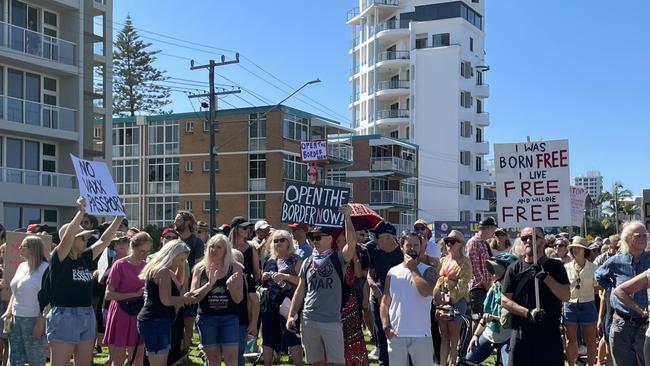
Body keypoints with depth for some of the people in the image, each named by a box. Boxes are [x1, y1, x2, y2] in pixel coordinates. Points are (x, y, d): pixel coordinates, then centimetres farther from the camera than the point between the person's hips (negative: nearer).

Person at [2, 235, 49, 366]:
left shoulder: (45, 268, -10)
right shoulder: (22, 266, 13)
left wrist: (40, 321, -19)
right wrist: (9, 311, 8)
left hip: (33, 320, -7)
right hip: (16, 318, 8)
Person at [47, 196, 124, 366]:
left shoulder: (85, 258, 10)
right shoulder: (59, 258, -8)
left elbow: (104, 240, 12)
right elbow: (66, 238, -24)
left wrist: (119, 218, 7)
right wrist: (81, 212, -28)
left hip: (87, 316, 7)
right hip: (64, 316, -7)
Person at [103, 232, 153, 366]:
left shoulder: (146, 266, 5)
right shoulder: (120, 265, -10)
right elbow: (109, 295, -14)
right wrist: (136, 294, -18)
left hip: (139, 315, 5)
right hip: (121, 314, -5)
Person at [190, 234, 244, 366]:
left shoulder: (235, 268, 1)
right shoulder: (200, 268, 4)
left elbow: (238, 299, -2)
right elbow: (194, 296, -3)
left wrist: (231, 285, -21)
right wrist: (209, 284, -18)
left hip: (230, 318, -1)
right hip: (206, 318, 1)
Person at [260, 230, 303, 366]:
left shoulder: (295, 260, 0)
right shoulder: (270, 261, 16)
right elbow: (262, 282, 25)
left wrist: (286, 276, -20)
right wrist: (263, 277, 3)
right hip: (270, 304, 5)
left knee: (293, 339, -6)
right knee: (268, 339, 9)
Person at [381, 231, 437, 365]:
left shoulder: (428, 271, -1)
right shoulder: (393, 272, 8)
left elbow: (426, 291, -22)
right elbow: (385, 302, 8)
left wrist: (413, 269, -11)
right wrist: (386, 327, -4)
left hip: (421, 335, -3)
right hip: (396, 335, 3)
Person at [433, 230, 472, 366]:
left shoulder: (464, 262, -4)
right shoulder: (444, 260, 16)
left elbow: (462, 284, -12)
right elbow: (438, 280, 15)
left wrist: (450, 297, -19)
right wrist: (437, 297, 0)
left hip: (457, 300, -6)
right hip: (442, 301, 6)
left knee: (454, 338, -1)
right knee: (443, 337, 9)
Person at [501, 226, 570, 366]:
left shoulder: (556, 267, 6)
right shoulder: (514, 268, 6)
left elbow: (566, 296, -5)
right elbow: (505, 300, 2)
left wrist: (545, 277, -17)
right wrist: (528, 313, -13)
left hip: (550, 335, 0)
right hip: (521, 334, 0)